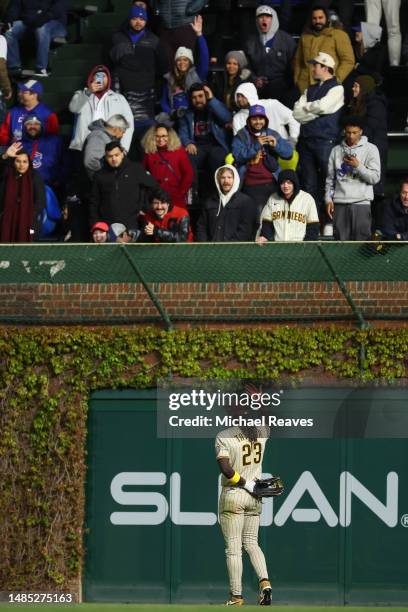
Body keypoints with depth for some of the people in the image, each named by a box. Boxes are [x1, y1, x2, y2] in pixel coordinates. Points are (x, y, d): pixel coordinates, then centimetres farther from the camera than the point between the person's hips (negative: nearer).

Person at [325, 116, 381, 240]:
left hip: (361, 203, -3)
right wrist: (329, 199, 5)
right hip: (340, 203, 3)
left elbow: (375, 177, -3)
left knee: (361, 239, -7)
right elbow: (330, 178, 15)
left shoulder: (370, 149, 4)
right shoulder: (336, 150, 13)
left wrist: (358, 166, -13)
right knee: (341, 240, 1)